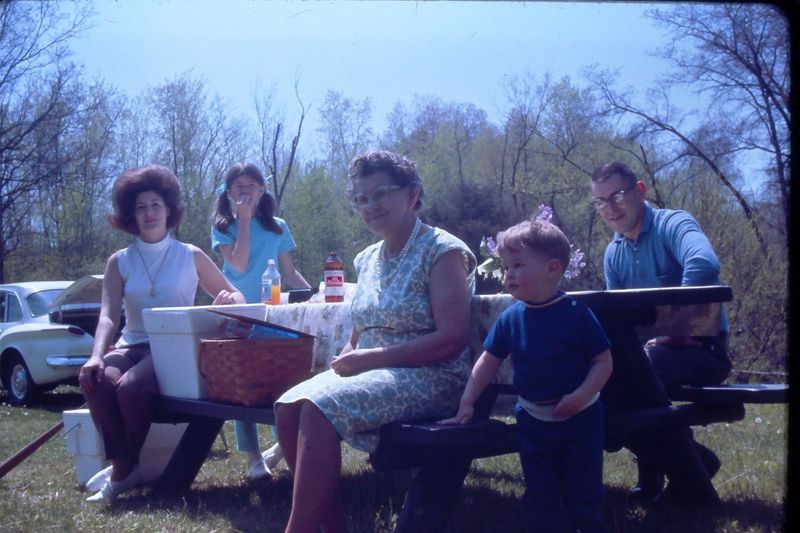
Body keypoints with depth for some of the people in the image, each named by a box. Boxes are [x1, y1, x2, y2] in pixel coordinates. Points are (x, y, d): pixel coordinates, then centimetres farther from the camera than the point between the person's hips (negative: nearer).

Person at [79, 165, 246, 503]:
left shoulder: (191, 257, 8)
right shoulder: (119, 262, 10)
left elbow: (234, 296, 12)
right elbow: (108, 315, -2)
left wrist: (230, 299, -15)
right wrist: (96, 356, -21)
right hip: (131, 346, 2)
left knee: (131, 386, -33)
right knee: (95, 382, -31)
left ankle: (126, 470, -11)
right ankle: (122, 466, -19)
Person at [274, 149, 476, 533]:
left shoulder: (442, 251, -6)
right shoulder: (368, 259, 16)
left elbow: (452, 338, -15)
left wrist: (373, 357, -18)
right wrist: (348, 358, -2)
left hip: (429, 378, -7)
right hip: (370, 373, 7)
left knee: (320, 405, -29)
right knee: (288, 407, -19)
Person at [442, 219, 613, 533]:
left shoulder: (576, 314, -14)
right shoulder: (510, 319, -3)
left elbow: (603, 361, -11)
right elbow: (489, 361, 5)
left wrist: (581, 395, -24)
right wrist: (467, 403, 1)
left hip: (579, 420, -3)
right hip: (533, 422, 4)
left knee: (583, 498, 7)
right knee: (540, 499, 13)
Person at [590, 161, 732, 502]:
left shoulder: (672, 224, -15)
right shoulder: (613, 254, 9)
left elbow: (704, 265, -36)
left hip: (701, 347, -8)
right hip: (655, 346, 8)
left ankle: (693, 462, -7)